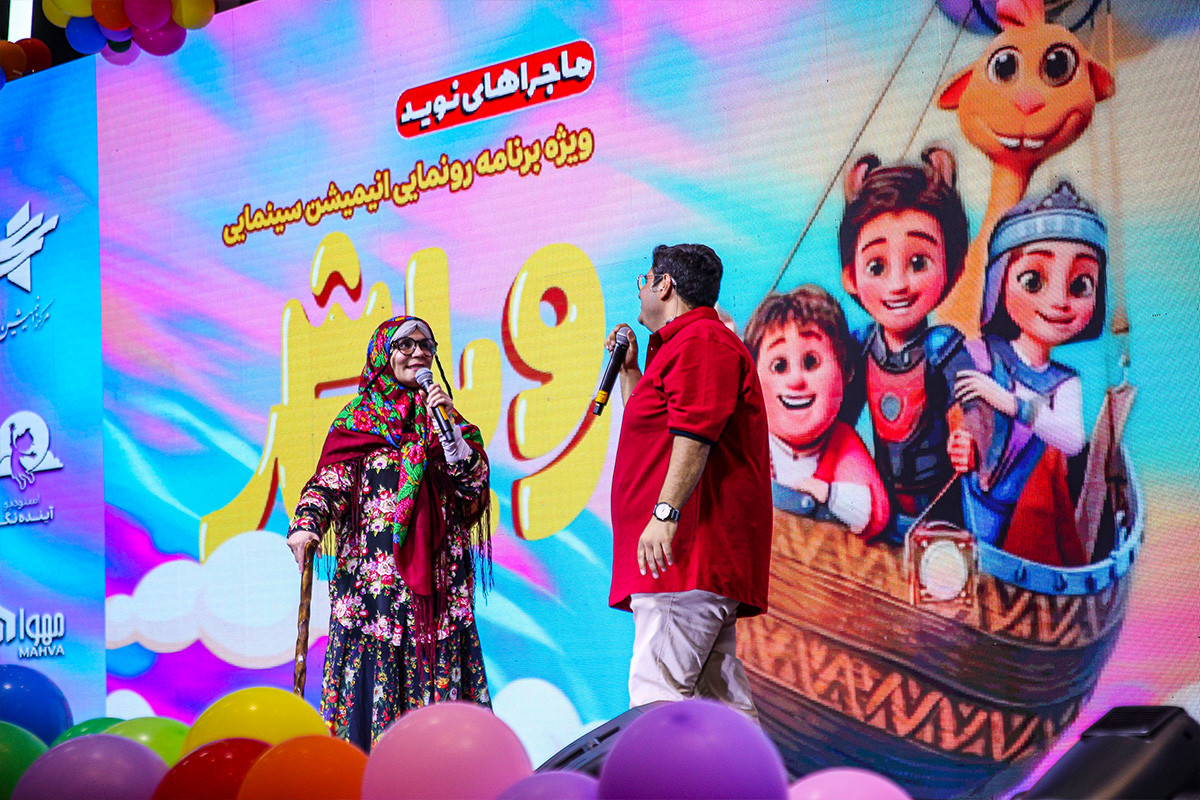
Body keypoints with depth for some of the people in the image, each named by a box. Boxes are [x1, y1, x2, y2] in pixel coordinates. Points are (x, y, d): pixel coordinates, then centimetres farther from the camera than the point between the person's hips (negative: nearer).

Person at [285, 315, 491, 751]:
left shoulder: (444, 417, 16)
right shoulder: (357, 418, 8)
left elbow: (474, 483, 5)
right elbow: (330, 479, -4)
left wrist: (449, 426, -5)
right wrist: (307, 524, -22)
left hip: (437, 566, 2)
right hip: (374, 565, -2)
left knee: (438, 656, -4)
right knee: (374, 658, -9)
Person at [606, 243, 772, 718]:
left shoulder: (701, 341, -7)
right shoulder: (683, 345, 28)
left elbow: (694, 434, -21)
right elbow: (648, 428, 39)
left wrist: (665, 512, -27)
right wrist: (630, 369, 30)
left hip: (687, 552, -11)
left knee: (656, 687, -16)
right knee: (719, 690, 8)